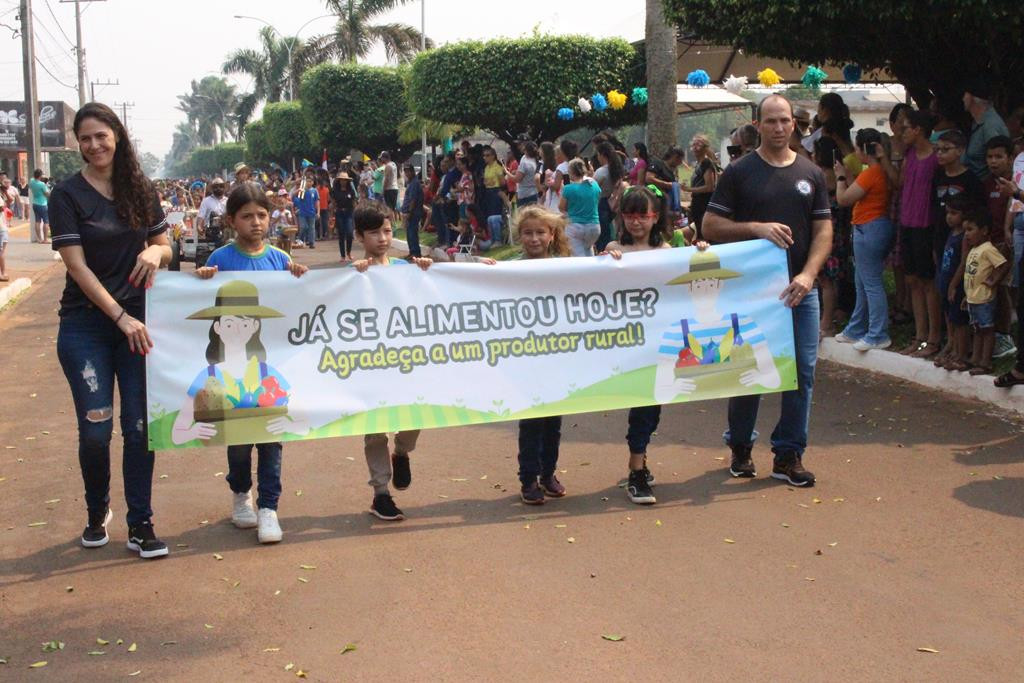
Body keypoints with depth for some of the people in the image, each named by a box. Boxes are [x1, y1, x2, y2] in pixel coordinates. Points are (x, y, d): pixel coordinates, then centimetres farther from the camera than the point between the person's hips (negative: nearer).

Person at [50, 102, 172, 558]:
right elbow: (77, 265, -10)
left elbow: (164, 246, 14)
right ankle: (97, 513, 24)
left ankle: (140, 524, 11)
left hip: (138, 320, 3)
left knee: (139, 426, 1)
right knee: (95, 429, -1)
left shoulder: (141, 190, 7)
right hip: (85, 326, -2)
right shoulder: (67, 195, -4)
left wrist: (155, 251, -12)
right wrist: (121, 318, -18)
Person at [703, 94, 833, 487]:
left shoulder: (811, 174, 9)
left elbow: (823, 230, 6)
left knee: (802, 372, 1)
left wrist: (807, 274, -9)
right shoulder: (739, 172, 1)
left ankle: (789, 454, 12)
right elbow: (711, 226, -2)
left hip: (799, 289, 3)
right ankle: (740, 447, 24)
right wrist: (756, 227, -16)